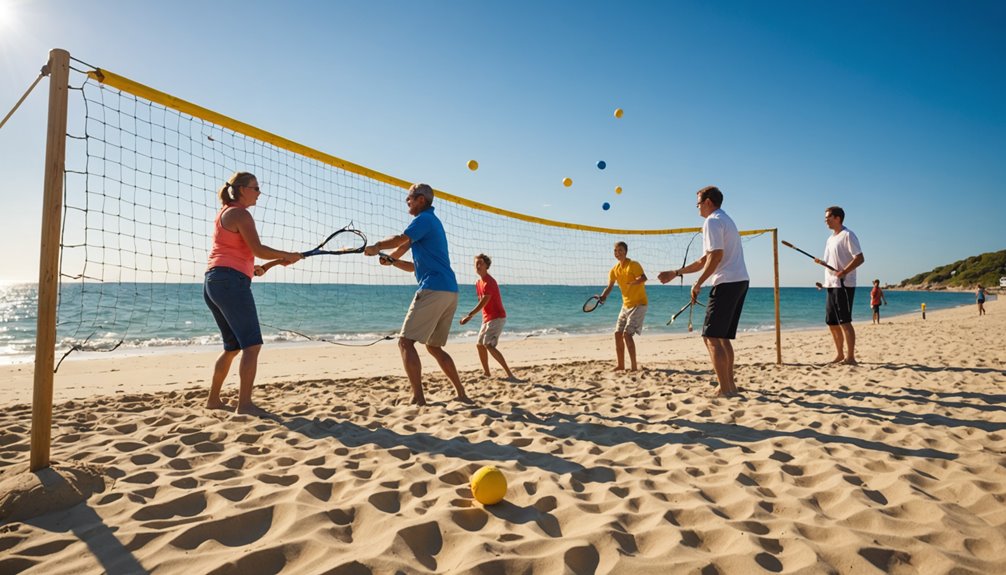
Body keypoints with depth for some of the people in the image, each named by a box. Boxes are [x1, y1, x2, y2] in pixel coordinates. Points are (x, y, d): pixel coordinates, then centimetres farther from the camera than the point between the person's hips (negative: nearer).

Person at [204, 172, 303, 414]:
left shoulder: (224, 213, 23)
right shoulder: (240, 213, -5)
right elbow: (258, 249, -15)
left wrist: (254, 267, 18)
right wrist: (288, 256, -3)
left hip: (213, 281, 10)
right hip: (231, 281, -10)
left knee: (233, 346, 17)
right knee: (252, 344, -11)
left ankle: (213, 399, 22)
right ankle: (244, 403, -14)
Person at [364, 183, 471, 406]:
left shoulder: (425, 219, -1)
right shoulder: (433, 222, 27)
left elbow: (401, 239, -18)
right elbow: (415, 266, 30)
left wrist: (376, 247, -1)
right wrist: (392, 261, 16)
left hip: (433, 289, -9)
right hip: (450, 290, 10)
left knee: (406, 341, -7)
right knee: (434, 346, 16)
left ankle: (419, 399, -12)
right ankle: (462, 395, 16)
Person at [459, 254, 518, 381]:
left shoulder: (489, 282, -18)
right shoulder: (478, 282, 12)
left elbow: (483, 303, -20)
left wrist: (468, 316, -17)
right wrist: (470, 315, 10)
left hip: (496, 317, -10)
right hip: (487, 318, 10)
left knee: (489, 345, -22)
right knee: (479, 344, 17)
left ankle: (510, 374, -27)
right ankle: (486, 372, 31)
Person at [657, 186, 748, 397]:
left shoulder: (712, 221, -6)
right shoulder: (725, 220, 26)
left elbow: (716, 255, -20)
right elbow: (704, 260, 25)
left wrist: (698, 283, -15)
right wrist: (674, 273, 24)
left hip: (726, 283, -10)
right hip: (740, 281, 10)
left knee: (712, 338, -8)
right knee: (723, 337, 14)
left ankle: (725, 389, -10)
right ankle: (730, 385, 17)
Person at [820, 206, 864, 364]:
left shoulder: (847, 235, -8)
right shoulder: (830, 239, 18)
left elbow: (860, 258, -16)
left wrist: (843, 272, -24)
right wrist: (822, 262, 4)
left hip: (843, 285, -9)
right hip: (831, 285, 9)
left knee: (844, 322, -7)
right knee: (832, 322, 11)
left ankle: (850, 357, -1)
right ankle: (839, 354, 21)